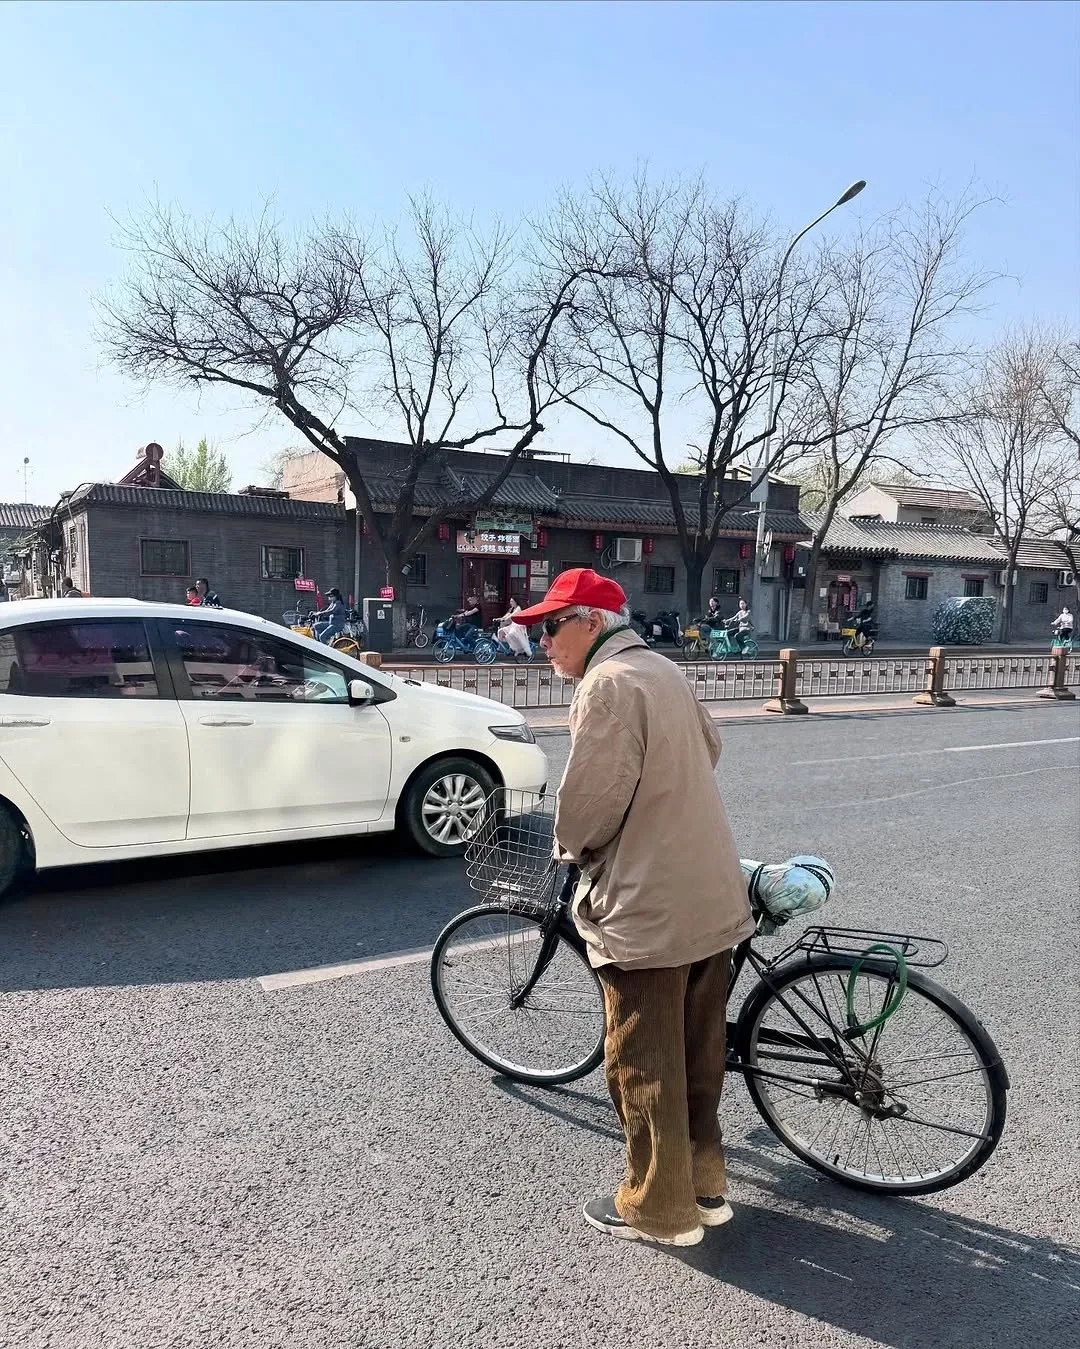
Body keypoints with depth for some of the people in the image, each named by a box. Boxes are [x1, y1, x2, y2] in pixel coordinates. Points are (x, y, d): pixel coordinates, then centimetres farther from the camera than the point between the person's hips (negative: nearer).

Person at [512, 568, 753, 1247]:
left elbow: (590, 797, -22)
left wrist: (571, 847, -2)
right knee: (698, 1052, 20)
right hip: (712, 896, 10)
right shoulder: (666, 671, 11)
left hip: (649, 908, -9)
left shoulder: (609, 684, -18)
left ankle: (659, 1207, 21)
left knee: (644, 1063, 6)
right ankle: (704, 1183, 34)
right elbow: (709, 748, 21)